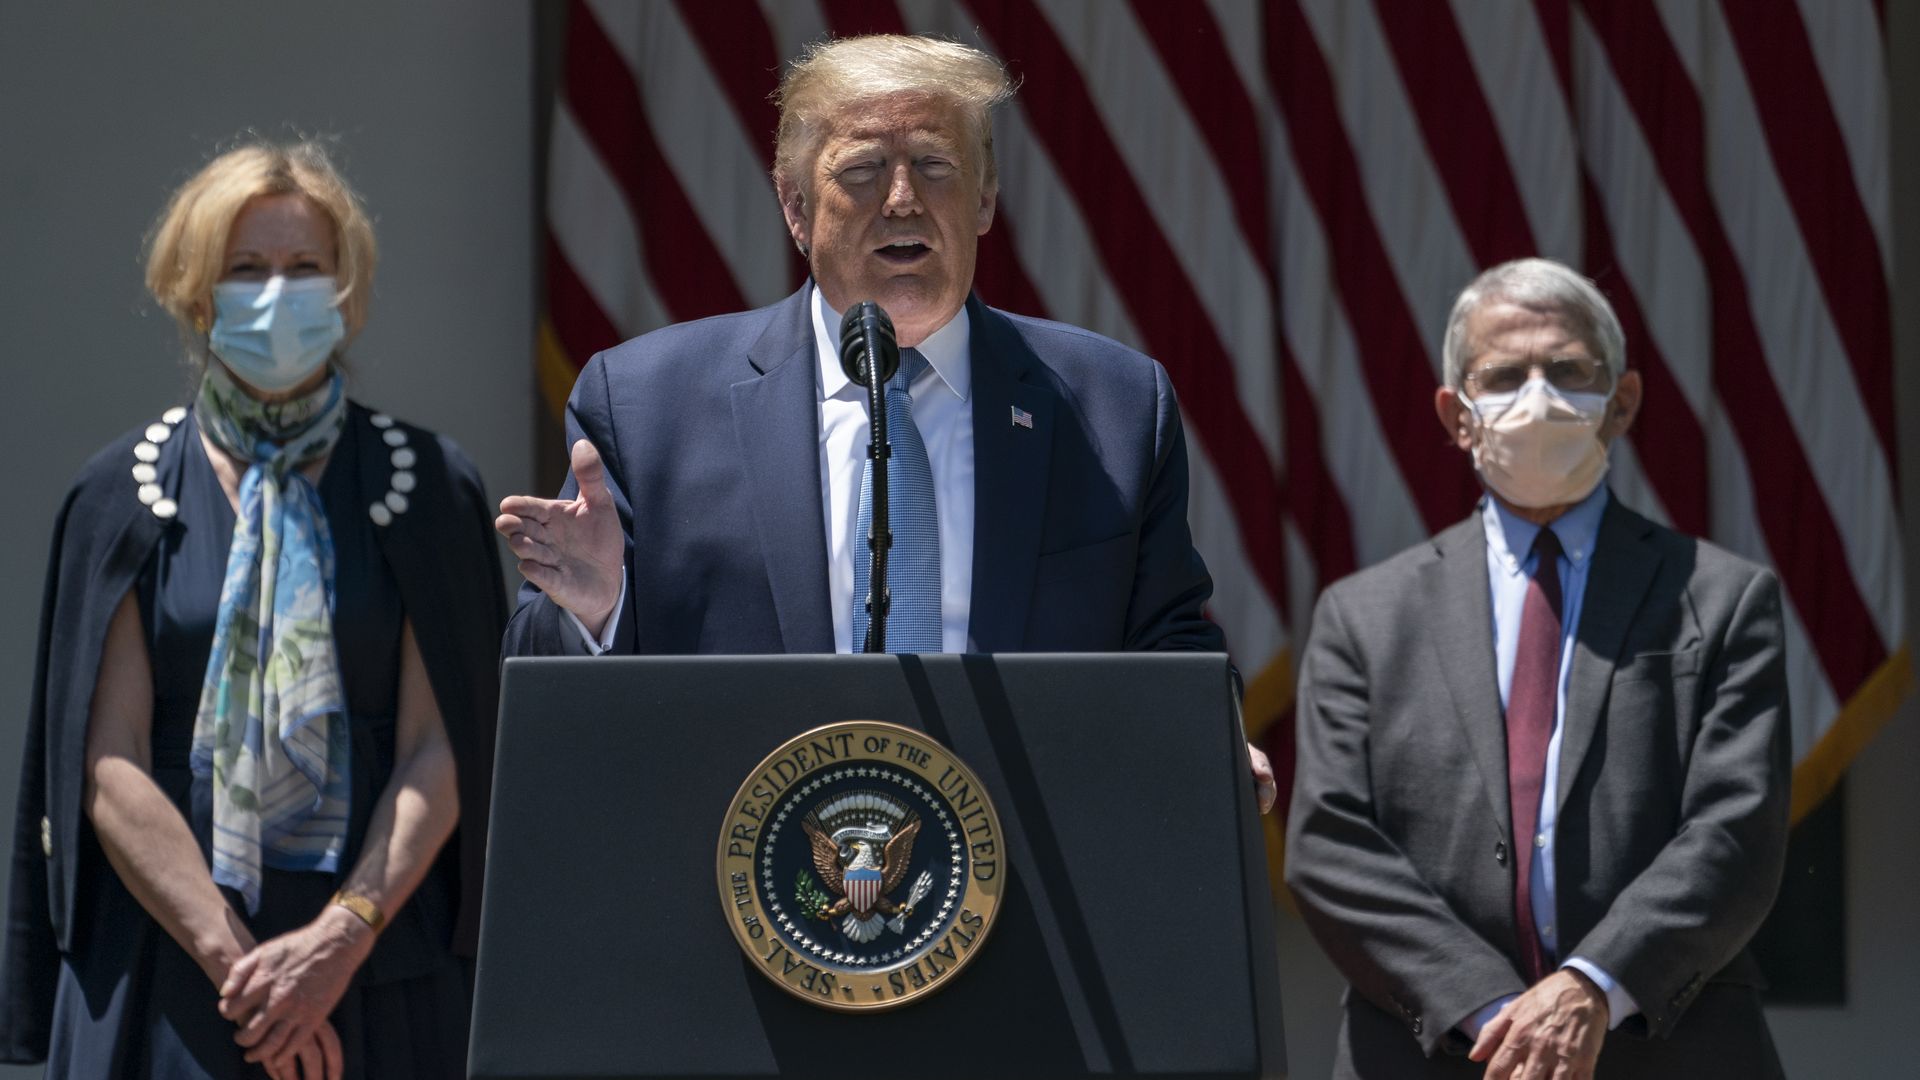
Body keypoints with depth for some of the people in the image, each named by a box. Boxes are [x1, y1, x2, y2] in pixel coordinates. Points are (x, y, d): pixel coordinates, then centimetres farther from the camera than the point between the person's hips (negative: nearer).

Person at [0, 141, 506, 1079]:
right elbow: (109, 767, -4)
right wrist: (233, 957, -13)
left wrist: (344, 935, -14)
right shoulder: (125, 496, 3)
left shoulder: (425, 488, 4)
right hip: (166, 963, 0)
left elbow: (438, 751, -2)